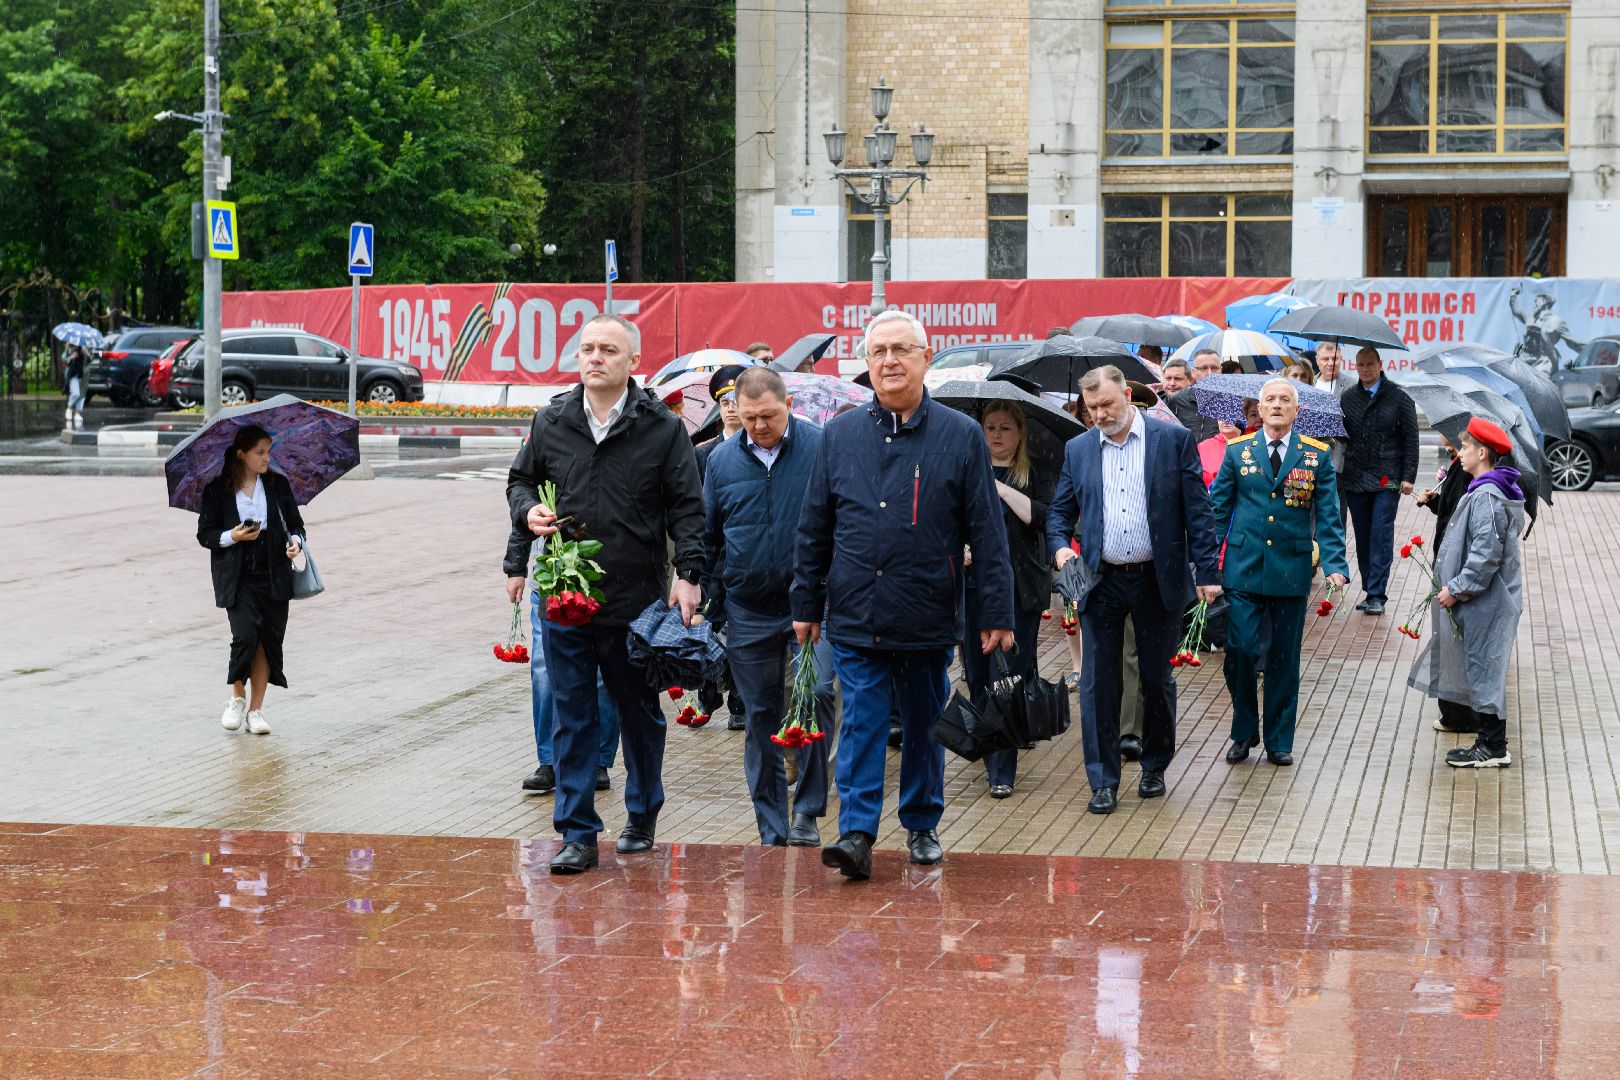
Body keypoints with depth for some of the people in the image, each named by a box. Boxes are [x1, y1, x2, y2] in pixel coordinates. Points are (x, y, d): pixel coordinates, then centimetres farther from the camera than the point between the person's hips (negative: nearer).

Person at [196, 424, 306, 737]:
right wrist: (232, 537, -14)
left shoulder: (278, 485, 6)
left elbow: (296, 523, 12)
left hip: (274, 576, 3)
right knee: (245, 635, -15)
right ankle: (237, 698, 10)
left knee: (270, 638, 1)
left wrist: (296, 541, -9)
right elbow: (205, 533, 3)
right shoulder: (217, 490, -1)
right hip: (237, 578, -3)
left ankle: (256, 709, 13)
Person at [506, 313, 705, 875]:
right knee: (572, 719, 2)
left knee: (640, 716, 12)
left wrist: (688, 573, -10)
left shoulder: (662, 428, -2)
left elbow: (686, 506, 0)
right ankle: (577, 834, 7)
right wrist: (528, 510, -2)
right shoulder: (551, 422, 6)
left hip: (637, 600, -2)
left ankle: (642, 817, 30)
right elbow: (520, 479, 20)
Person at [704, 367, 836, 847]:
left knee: (817, 692, -22)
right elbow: (708, 537, 15)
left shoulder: (822, 448, -4)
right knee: (761, 718, 8)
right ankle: (772, 833, 18)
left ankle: (807, 810, -8)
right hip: (749, 613, 3)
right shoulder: (722, 461, 6)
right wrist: (709, 600, 10)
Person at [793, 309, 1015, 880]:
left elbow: (987, 532, 0)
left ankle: (922, 827, 25)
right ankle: (856, 833, -5)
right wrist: (806, 605, 8)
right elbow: (814, 529, 10)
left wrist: (996, 614, -3)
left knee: (924, 727, 11)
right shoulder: (839, 435, 6)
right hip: (855, 619, 1)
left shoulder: (961, 436, 0)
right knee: (861, 726, -4)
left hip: (928, 618, 0)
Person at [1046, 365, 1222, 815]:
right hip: (1101, 582, 2)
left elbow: (1197, 509, -3)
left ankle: (1154, 768, 26)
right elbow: (1060, 510, 12)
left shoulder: (1173, 439, -2)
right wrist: (1060, 545, -9)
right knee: (1098, 683, 0)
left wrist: (1207, 572, -8)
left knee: (1157, 678, 9)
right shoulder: (1078, 449, 7)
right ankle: (1102, 781, 6)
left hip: (1158, 579, -2)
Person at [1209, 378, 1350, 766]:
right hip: (1243, 570, 0)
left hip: (1291, 570, 0)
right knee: (1241, 650, -8)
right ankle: (1244, 731, 12)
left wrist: (1334, 564, -12)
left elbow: (1328, 516, 1)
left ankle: (1279, 741, 18)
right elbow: (1217, 509, 6)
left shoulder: (1317, 455, 3)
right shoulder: (1237, 451, 4)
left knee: (1284, 658, 7)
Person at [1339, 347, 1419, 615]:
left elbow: (1411, 439, 1)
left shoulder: (1398, 398, 1)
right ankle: (1370, 590, 15)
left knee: (1381, 533, -9)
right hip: (1355, 479, 4)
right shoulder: (1347, 398, 10)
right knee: (1362, 537, 6)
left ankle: (1376, 595, -8)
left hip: (1388, 479, -4)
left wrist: (1408, 477, -5)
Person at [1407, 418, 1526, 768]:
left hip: (1485, 604, -10)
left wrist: (1457, 589, -19)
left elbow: (1486, 555, -25)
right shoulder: (1486, 491, 12)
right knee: (1481, 670, 15)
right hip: (1481, 599, 10)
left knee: (1483, 669, -3)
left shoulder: (1486, 497, -20)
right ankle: (1489, 742, 21)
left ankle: (1493, 748, 3)